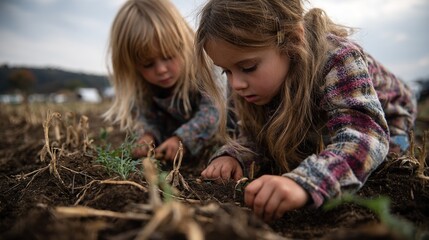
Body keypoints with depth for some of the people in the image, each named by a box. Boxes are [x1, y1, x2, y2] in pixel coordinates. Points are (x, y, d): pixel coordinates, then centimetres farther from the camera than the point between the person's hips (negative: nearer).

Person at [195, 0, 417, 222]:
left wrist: (304, 182, -74)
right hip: (315, 133, 3)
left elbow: (364, 132, -55)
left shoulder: (339, 58, -41)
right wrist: (231, 157, -39)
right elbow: (254, 138, -15)